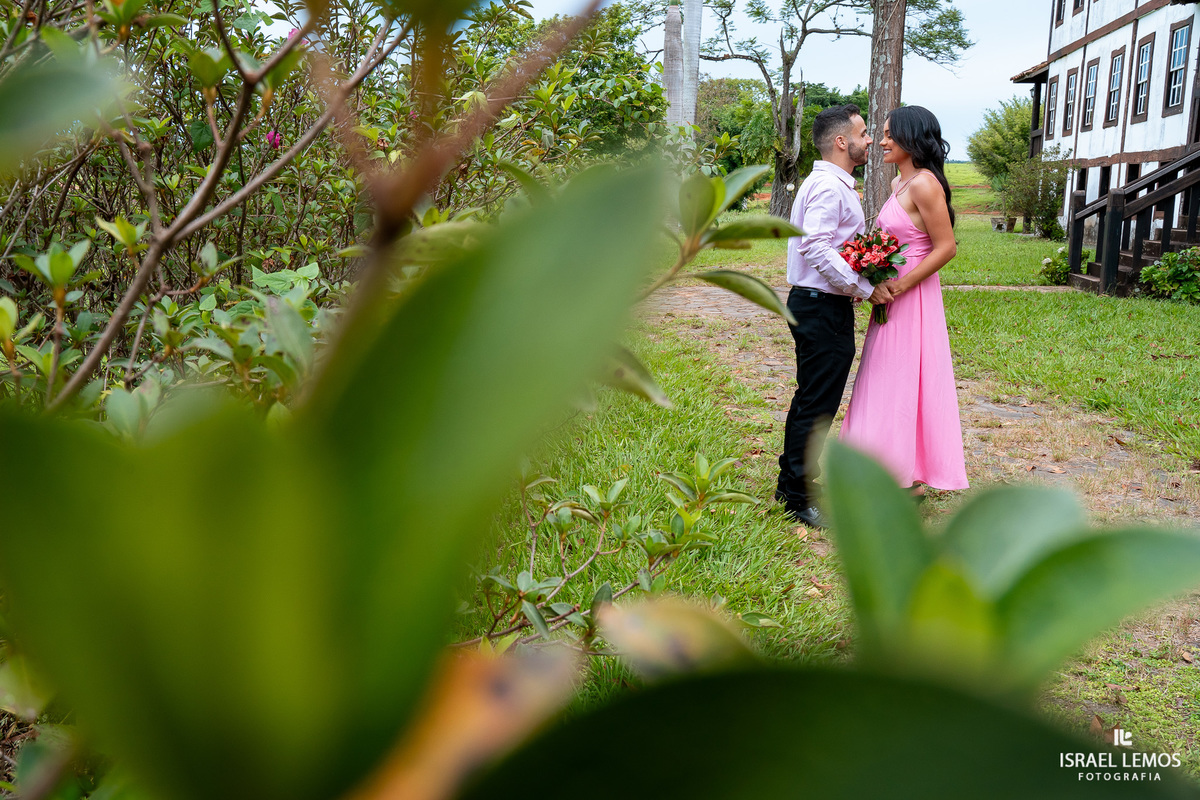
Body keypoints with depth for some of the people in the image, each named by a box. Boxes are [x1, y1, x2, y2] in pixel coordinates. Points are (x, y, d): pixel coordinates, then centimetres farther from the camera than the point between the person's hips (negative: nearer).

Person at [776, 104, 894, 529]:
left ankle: (792, 483, 28)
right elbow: (817, 248, -26)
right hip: (823, 307, -11)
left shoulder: (831, 183, 18)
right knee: (817, 403, -4)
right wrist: (864, 288, -22)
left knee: (810, 398, 17)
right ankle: (799, 498, 5)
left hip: (815, 303, 11)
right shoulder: (830, 187, -16)